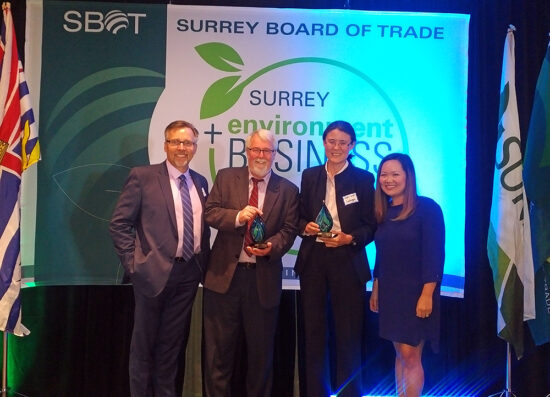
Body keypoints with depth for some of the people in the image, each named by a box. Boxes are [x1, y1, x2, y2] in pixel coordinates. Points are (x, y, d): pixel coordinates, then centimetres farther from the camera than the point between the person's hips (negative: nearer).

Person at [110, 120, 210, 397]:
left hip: (189, 274, 5)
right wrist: (133, 263, -12)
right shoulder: (143, 176, -5)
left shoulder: (200, 182, 10)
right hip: (155, 272, -4)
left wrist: (203, 264, 6)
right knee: (144, 345, 10)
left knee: (172, 344, 16)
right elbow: (119, 223, -8)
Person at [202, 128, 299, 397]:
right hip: (225, 274, 0)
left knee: (260, 349, 13)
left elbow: (289, 230, -1)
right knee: (218, 348, 8)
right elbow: (210, 213, -4)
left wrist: (271, 246, -21)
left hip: (263, 278, 1)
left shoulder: (287, 190, 5)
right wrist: (238, 216, -23)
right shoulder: (226, 177, 5)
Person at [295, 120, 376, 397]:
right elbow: (300, 217, 11)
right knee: (313, 331, 11)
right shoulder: (310, 175, 8)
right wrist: (306, 227, -10)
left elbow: (372, 225, -2)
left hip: (348, 263, -3)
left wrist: (350, 238, -18)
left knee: (348, 334, 5)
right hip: (313, 260, 3)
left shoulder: (364, 178, -1)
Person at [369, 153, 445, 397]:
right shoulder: (383, 212, 8)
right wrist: (375, 290, 12)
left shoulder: (427, 208, -11)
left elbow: (434, 255, -16)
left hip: (416, 293, -6)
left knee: (410, 355, -2)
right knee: (400, 353, 13)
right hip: (390, 293, 6)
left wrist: (427, 295, -19)